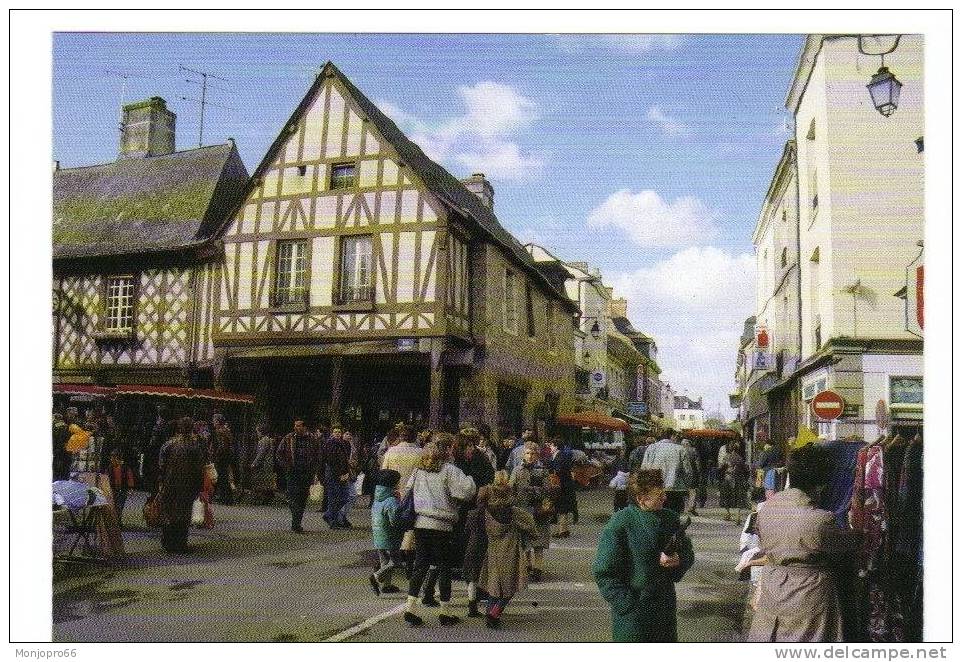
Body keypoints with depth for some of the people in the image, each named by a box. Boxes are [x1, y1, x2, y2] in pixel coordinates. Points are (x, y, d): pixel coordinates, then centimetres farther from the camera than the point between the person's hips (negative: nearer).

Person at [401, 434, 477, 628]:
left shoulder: (419, 469, 9)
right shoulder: (449, 470, -12)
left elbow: (407, 491, 15)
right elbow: (467, 491, -21)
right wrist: (469, 479, -2)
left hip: (420, 523, 6)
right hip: (441, 526, -5)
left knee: (420, 565, 12)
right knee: (444, 568, 6)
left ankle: (410, 607, 7)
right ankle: (445, 613, 15)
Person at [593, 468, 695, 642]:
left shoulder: (670, 518, 3)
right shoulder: (619, 525, -16)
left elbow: (688, 553, 14)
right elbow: (604, 573, -14)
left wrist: (678, 561, -9)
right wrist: (628, 605, -18)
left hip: (665, 608, 6)